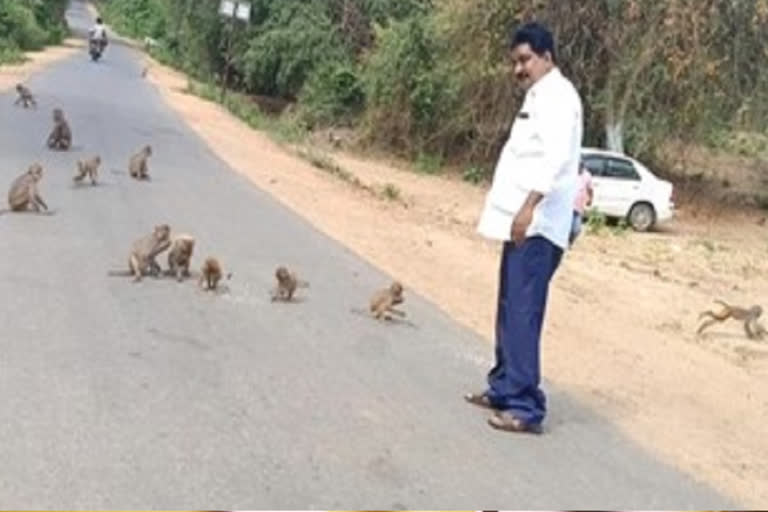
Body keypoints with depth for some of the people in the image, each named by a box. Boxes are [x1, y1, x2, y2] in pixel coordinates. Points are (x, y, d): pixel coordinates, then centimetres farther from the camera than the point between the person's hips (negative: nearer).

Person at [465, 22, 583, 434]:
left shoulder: (558, 95, -9)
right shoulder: (537, 97, 21)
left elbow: (557, 157, -23)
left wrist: (530, 205, -31)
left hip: (536, 224, -10)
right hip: (522, 222, 10)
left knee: (522, 313, -11)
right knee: (509, 310, 15)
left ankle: (526, 408, -9)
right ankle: (504, 388, 26)